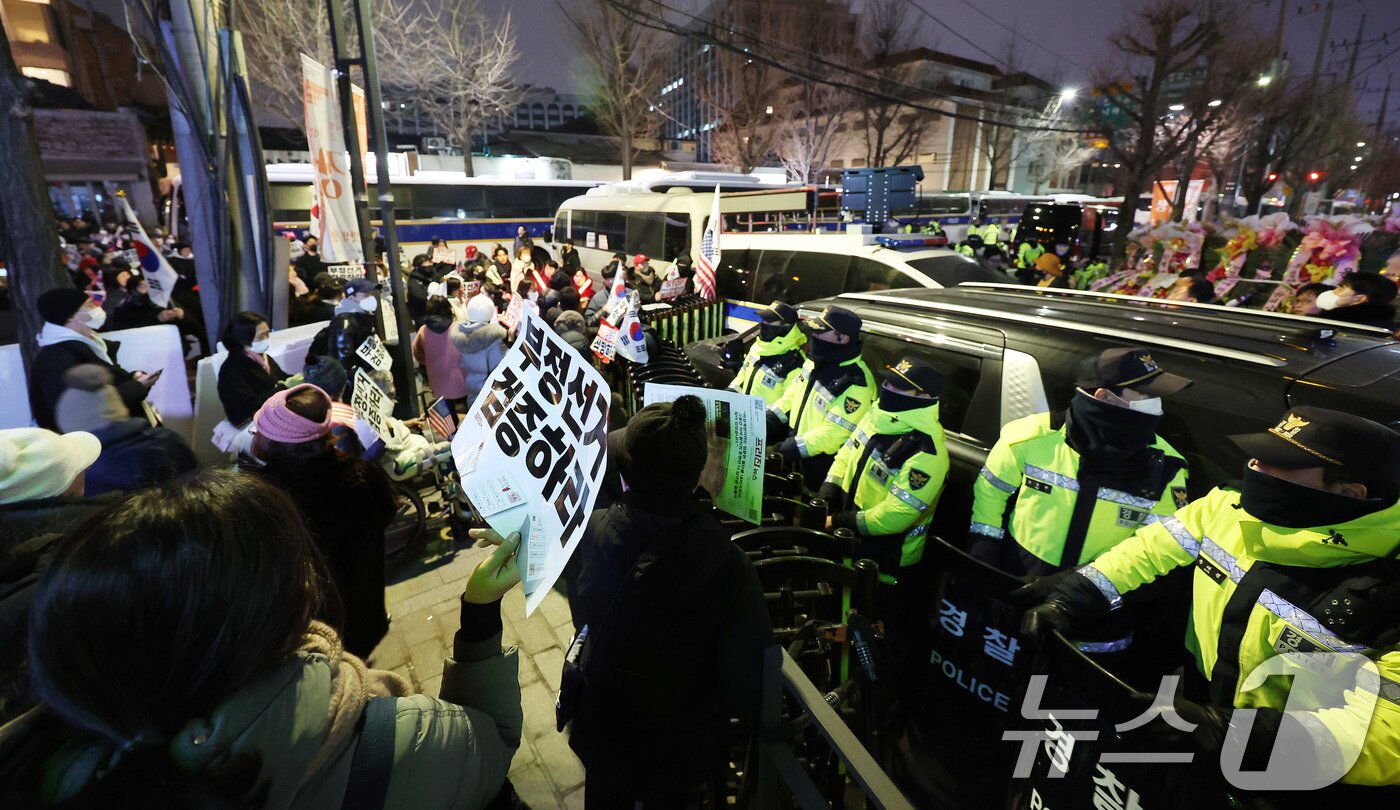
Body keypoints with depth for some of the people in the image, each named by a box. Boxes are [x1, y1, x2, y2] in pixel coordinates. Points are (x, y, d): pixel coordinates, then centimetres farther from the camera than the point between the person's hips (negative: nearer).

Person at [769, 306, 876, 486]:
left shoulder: (857, 384, -27)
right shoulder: (818, 361, 0)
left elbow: (834, 432, -28)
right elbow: (792, 393, 13)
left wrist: (795, 447, -27)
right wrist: (772, 417, 2)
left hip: (821, 466, -8)